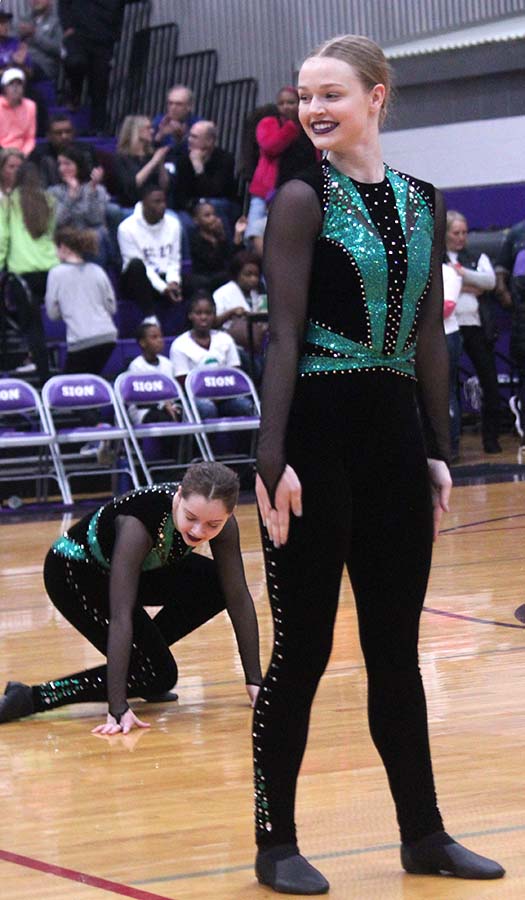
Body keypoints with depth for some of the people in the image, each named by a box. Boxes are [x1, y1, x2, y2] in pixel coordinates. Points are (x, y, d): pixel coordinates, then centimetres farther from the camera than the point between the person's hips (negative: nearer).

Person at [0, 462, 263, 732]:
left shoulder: (221, 522, -23)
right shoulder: (139, 524, -40)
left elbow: (238, 597, -15)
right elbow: (120, 616, -42)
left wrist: (254, 682, -18)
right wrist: (118, 709, -45)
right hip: (74, 573, -7)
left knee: (217, 587, -11)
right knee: (157, 675, -16)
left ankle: (147, 652, 6)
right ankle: (27, 699, -15)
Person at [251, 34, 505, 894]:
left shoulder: (421, 202, 9)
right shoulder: (303, 198, -7)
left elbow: (429, 335, 12)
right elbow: (283, 333, -12)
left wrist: (438, 449, 9)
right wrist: (272, 457, -18)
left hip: (394, 434, 5)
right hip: (317, 433, -5)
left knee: (396, 646, 12)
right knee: (303, 646, 0)